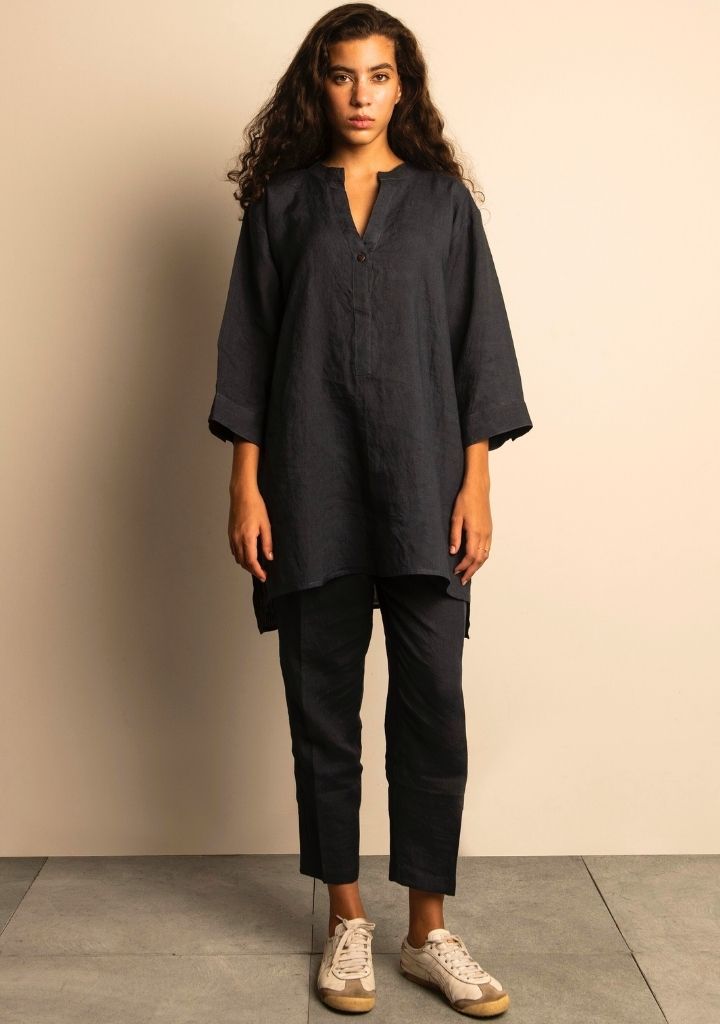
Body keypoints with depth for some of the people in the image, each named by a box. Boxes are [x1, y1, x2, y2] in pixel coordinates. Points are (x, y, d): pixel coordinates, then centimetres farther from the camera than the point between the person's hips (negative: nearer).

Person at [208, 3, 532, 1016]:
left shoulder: (443, 199, 9)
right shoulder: (281, 201, 9)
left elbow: (478, 344, 5)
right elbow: (248, 345, 5)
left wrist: (477, 486, -2)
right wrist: (247, 488, -2)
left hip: (421, 489, 0)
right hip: (312, 492, 1)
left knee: (433, 705, -1)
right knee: (323, 704, 6)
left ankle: (429, 931, 14)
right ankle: (348, 922, 21)